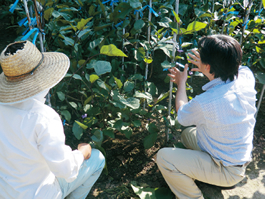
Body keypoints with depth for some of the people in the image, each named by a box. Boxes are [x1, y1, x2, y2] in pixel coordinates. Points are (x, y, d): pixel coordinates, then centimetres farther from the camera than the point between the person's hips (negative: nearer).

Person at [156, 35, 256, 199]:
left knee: (163, 157, -13)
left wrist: (181, 83, 3)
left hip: (227, 170, -8)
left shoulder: (205, 102, -35)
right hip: (241, 158, 8)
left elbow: (182, 116, -10)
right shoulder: (247, 76, -16)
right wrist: (206, 68, 15)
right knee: (188, 133, 23)